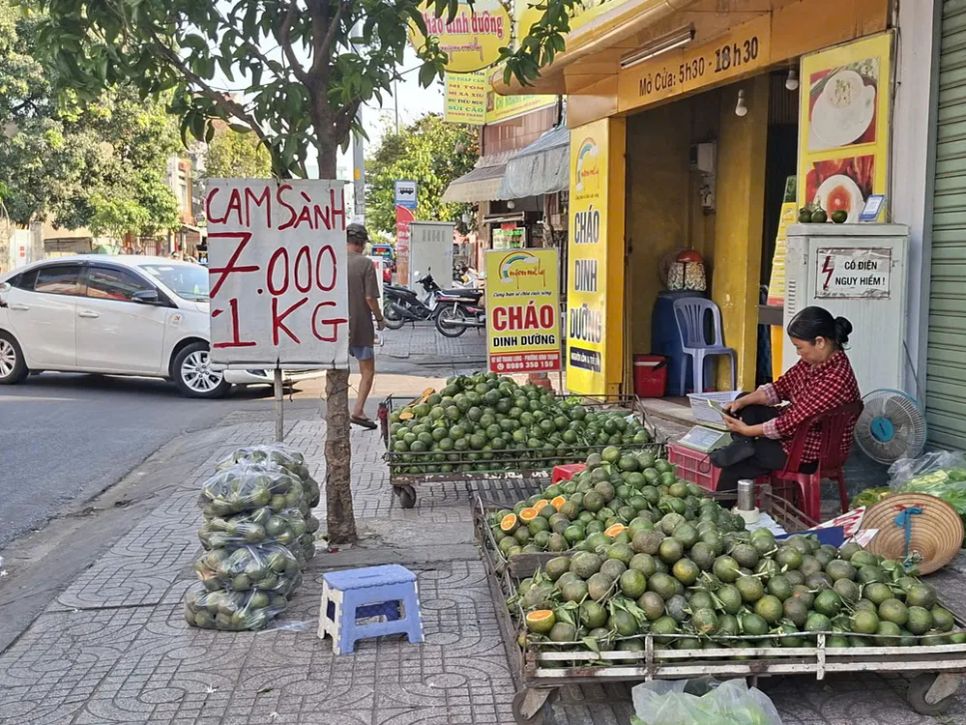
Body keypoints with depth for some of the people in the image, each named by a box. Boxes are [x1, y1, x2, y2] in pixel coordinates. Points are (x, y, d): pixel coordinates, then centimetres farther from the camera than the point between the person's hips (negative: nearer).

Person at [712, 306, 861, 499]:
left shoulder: (835, 380, -34)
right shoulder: (814, 361, -6)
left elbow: (792, 424, -31)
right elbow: (781, 387, 4)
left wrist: (747, 430, -20)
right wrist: (742, 402, -10)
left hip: (811, 454, -10)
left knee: (735, 463, -3)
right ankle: (743, 446, -11)